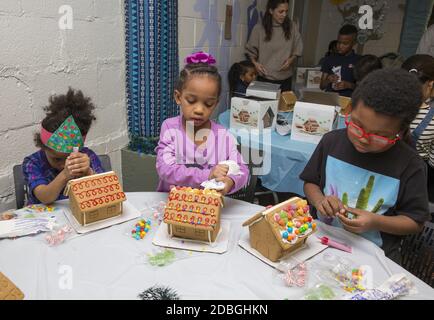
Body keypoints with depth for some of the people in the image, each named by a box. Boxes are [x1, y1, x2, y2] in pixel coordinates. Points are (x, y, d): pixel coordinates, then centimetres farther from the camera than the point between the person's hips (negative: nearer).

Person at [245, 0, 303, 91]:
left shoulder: (292, 27, 0)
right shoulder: (259, 28, -5)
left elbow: (298, 50, 8)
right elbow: (250, 51, 4)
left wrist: (291, 59, -10)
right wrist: (255, 63, -12)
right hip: (264, 78, -1)